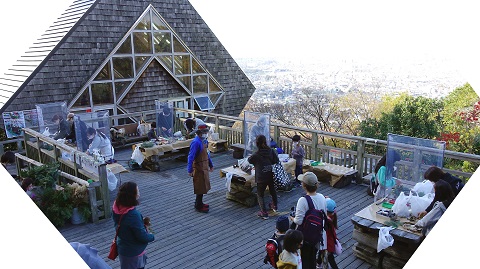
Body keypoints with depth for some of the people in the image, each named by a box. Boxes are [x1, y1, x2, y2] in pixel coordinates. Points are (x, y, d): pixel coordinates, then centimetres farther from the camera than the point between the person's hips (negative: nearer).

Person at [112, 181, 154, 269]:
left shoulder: (117, 206, -13)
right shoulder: (133, 214, -37)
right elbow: (142, 236, -27)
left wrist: (141, 222, 1)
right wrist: (151, 237, -6)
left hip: (123, 247, 7)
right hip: (133, 251, -7)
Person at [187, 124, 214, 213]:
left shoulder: (204, 141, 6)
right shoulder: (196, 142, -23)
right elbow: (191, 157, -24)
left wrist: (211, 165, 20)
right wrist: (190, 170, -26)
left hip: (204, 167, 9)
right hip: (199, 168, -9)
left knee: (204, 186, 18)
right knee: (200, 187, -1)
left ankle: (199, 203, 32)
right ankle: (198, 206, 12)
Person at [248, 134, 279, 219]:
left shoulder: (256, 155, -17)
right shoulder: (271, 151, -6)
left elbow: (249, 160, 1)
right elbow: (276, 160, 1)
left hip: (261, 178, -5)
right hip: (271, 175, 5)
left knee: (260, 195, 10)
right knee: (272, 190, 27)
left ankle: (264, 213, 7)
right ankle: (275, 206, 48)